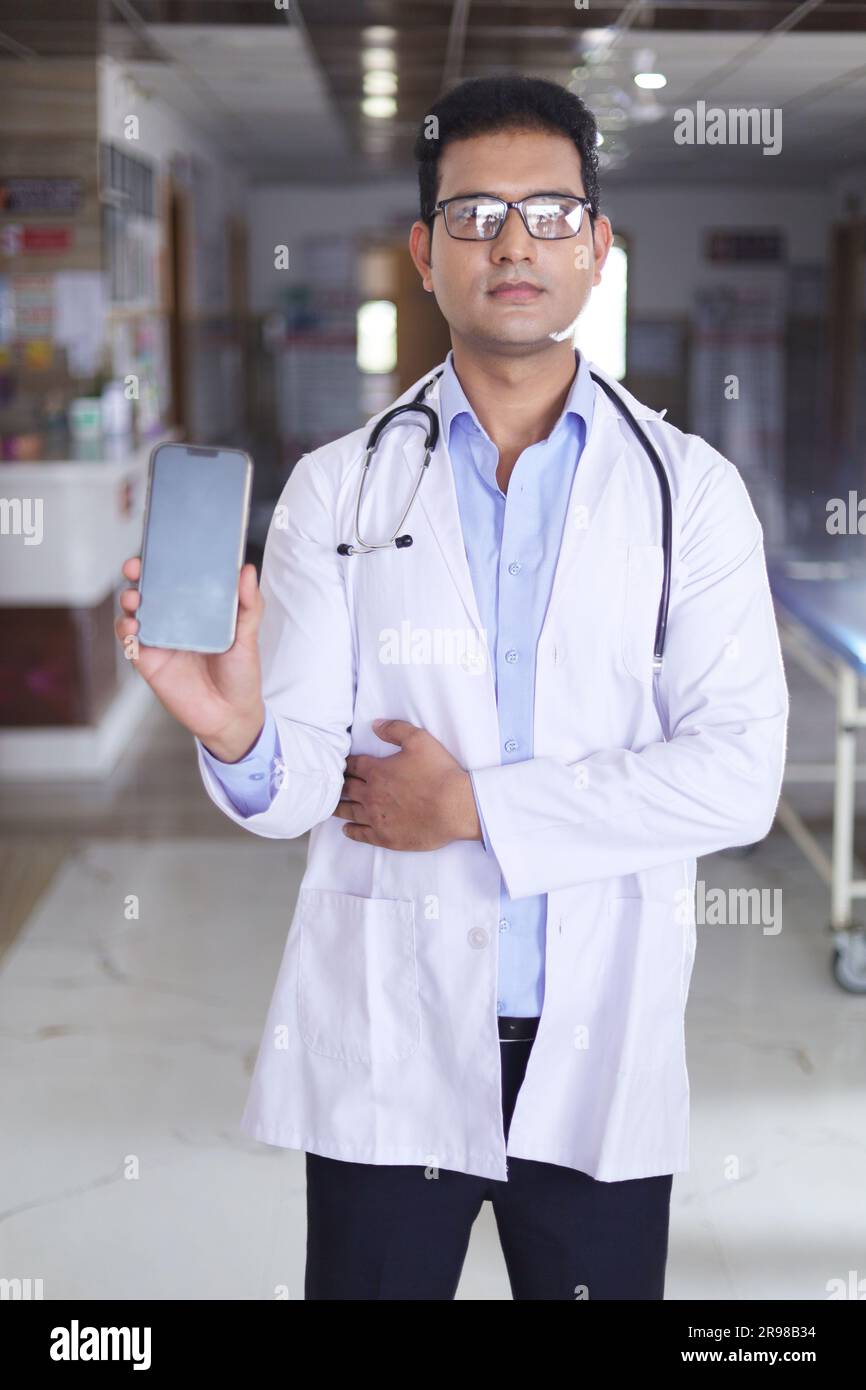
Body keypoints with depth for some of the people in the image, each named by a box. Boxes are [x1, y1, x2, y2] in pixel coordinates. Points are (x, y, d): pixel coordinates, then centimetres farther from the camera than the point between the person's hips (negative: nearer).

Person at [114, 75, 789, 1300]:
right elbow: (299, 786, -4)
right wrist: (236, 736, -27)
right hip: (387, 1046, 0)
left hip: (602, 1049, 0)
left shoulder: (689, 488, 1)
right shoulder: (338, 489, 2)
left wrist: (474, 805, -11)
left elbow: (740, 774, -8)